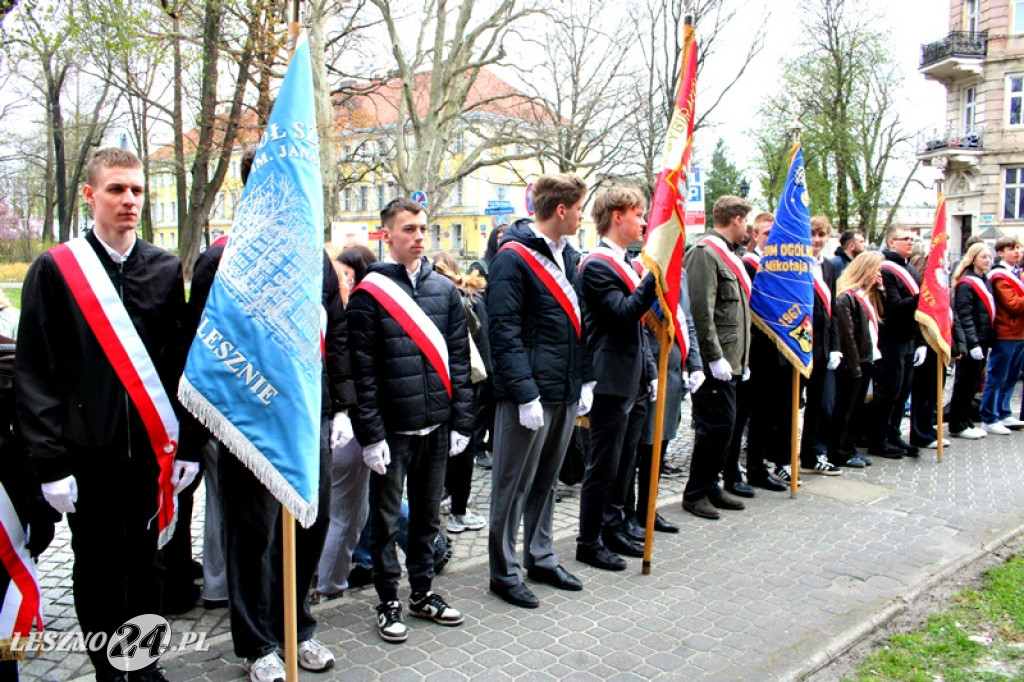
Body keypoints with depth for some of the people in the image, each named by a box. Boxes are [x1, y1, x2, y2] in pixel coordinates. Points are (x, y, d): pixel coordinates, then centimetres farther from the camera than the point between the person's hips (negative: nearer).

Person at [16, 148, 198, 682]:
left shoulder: (166, 270, 6)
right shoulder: (55, 270, -2)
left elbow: (182, 361, 7)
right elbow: (34, 372, -4)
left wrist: (188, 445, 3)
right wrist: (50, 461, -8)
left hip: (152, 448, 2)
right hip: (88, 452, -2)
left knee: (145, 564, 14)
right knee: (98, 569, 11)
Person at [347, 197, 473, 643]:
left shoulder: (444, 290, 7)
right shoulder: (369, 294, -6)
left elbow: (458, 359, 8)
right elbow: (361, 371, -9)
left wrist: (461, 422, 4)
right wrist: (370, 433, -12)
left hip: (436, 426, 4)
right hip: (392, 429, -4)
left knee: (427, 514, 15)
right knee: (386, 517, 8)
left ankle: (423, 593, 31)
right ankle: (389, 602, 23)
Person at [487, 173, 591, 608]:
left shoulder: (569, 257, 14)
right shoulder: (514, 258, -12)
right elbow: (504, 333, -17)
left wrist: (585, 380, 12)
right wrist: (525, 394, -20)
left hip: (566, 393, 8)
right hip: (529, 396, -8)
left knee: (546, 481, 19)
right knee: (513, 487, 3)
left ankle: (540, 558, 32)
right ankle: (504, 572, 16)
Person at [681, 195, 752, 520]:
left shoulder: (729, 254, 19)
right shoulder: (705, 253, -12)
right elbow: (701, 310, -20)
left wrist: (740, 358, 19)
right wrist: (715, 356, -21)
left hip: (731, 359, 10)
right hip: (716, 361, -10)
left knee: (722, 426, 14)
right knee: (716, 425, -5)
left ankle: (710, 487, 25)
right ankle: (695, 493, 8)